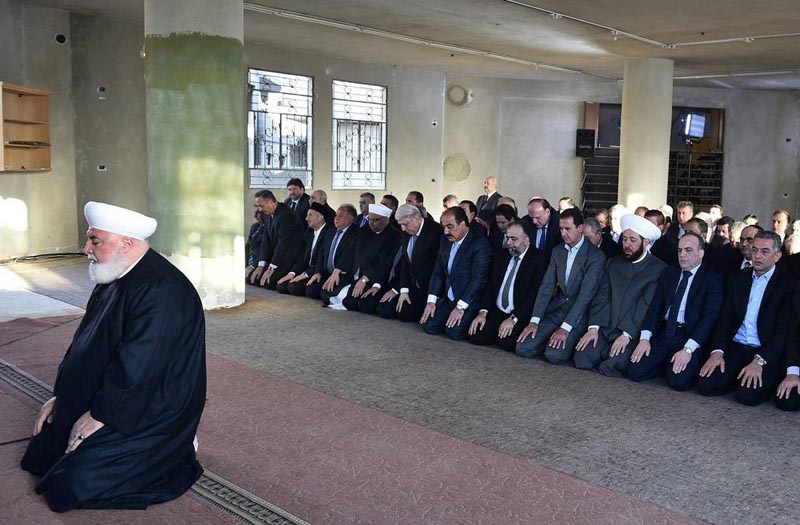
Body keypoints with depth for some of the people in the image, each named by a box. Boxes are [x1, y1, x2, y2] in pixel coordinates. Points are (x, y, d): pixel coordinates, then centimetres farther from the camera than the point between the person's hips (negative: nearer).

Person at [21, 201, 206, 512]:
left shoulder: (160, 290, -27)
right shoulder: (113, 280, 6)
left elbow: (136, 369, -28)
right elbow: (84, 344, 13)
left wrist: (98, 416, -19)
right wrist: (60, 396, 9)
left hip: (152, 413, -10)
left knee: (68, 487, -14)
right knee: (41, 456, 16)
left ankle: (173, 460, 3)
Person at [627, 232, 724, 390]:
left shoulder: (713, 278, -3)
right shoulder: (669, 273, 14)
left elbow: (710, 316, -13)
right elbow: (655, 306, 7)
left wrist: (688, 349, -23)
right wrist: (645, 338, -8)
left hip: (690, 337, -5)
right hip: (663, 333, 5)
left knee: (678, 380, -27)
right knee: (635, 372, -13)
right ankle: (668, 363, 12)